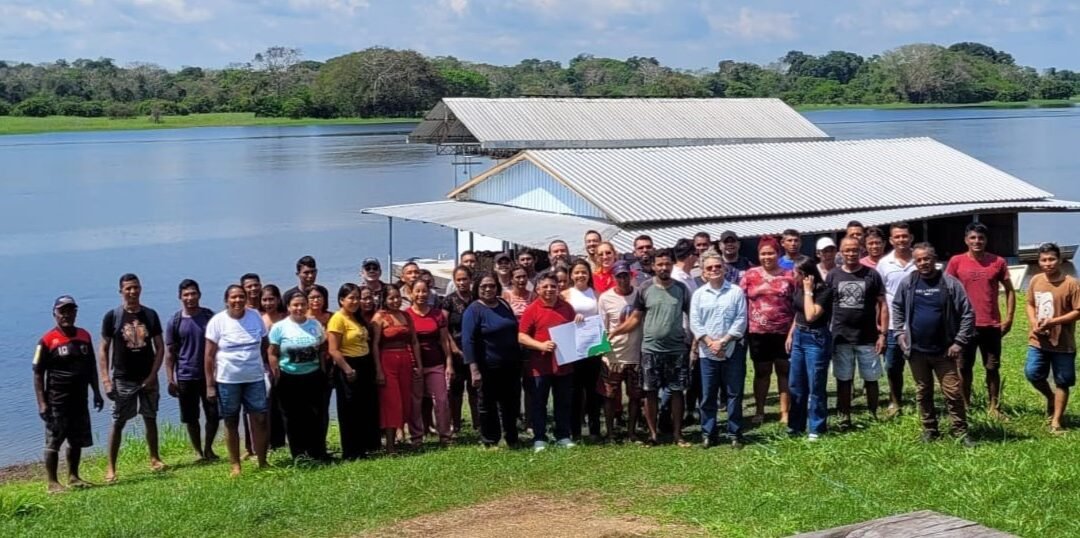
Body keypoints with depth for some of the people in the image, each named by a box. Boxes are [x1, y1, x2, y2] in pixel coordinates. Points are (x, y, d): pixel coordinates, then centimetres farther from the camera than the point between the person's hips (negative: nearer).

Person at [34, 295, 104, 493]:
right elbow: (38, 374, -9)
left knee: (77, 441, 12)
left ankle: (73, 477, 25)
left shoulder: (84, 336, 8)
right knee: (53, 442, -1)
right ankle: (52, 482, 5)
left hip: (79, 400, 6)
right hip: (57, 402, -6)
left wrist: (96, 393, 14)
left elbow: (91, 367, 17)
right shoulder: (47, 341, -9)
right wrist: (42, 403, -14)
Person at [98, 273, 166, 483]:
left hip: (147, 378, 3)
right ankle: (110, 467, 2)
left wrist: (152, 375, -6)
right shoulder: (112, 317, -5)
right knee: (118, 423, -1)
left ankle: (154, 458, 26)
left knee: (150, 419, 11)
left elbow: (160, 348, 4)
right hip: (122, 380, -2)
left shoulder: (150, 315, 2)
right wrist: (106, 380, -12)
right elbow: (103, 350, -4)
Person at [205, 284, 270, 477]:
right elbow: (209, 355, -5)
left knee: (260, 420, -1)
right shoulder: (217, 321, -5)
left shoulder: (255, 317, 3)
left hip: (254, 379, 2)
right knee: (231, 423, 6)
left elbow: (265, 344, 14)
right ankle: (235, 465, 15)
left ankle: (262, 462, 7)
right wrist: (210, 385, -7)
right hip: (227, 380, -2)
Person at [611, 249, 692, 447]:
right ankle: (652, 434, 14)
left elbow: (691, 315, 7)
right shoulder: (645, 289, 0)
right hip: (651, 349, 0)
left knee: (677, 392, 5)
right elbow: (635, 318, 2)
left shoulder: (681, 289, 2)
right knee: (650, 392, 4)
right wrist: (614, 332, -10)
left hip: (677, 349, 0)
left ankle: (678, 434, 13)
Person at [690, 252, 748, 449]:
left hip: (733, 350, -1)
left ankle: (734, 433, 11)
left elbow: (741, 320, -5)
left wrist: (723, 341, -12)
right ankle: (708, 434, 13)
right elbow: (694, 323, 1)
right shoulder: (698, 294, 7)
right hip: (707, 352, 1)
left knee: (734, 394, 4)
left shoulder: (736, 292, 1)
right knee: (707, 395, 5)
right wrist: (710, 343, -12)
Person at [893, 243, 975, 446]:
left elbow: (967, 314, -5)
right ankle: (929, 430, 23)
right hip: (917, 350, 3)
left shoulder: (950, 283, -6)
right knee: (923, 392, 12)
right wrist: (900, 333, 4)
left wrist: (960, 342, -9)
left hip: (944, 351, -3)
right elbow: (897, 308, 15)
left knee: (953, 392, -3)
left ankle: (961, 431, 6)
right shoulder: (907, 284, 1)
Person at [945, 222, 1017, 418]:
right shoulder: (956, 262, -2)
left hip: (992, 325, 0)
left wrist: (1009, 317, -1)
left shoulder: (998, 262, 0)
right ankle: (965, 405, 21)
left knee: (993, 368, 6)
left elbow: (1009, 290, 7)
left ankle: (994, 407, 15)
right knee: (965, 367, 9)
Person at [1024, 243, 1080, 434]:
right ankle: (1051, 398, 24)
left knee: (1062, 382, 5)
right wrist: (1033, 322, -7)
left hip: (1063, 343, -3)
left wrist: (1053, 322, -21)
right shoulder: (1035, 281, 3)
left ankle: (1056, 421, 16)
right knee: (1032, 373, -7)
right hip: (1038, 340, 4)